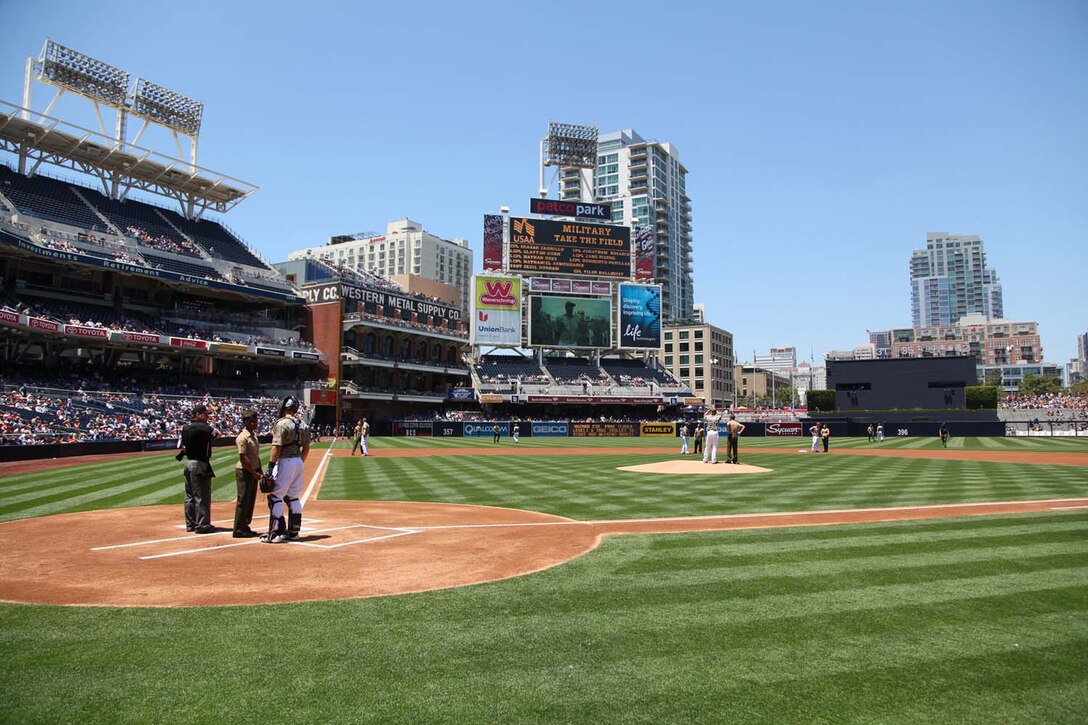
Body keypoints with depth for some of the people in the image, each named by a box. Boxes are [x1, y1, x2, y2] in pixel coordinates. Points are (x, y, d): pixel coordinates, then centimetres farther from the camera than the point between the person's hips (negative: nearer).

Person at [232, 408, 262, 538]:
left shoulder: (254, 435, 13)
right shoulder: (243, 437, -16)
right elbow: (243, 458, -20)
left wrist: (260, 471, 14)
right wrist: (254, 473, -19)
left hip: (253, 472, 9)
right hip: (244, 471, -9)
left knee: (251, 500, 14)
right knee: (243, 500, -4)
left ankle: (245, 526, 23)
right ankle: (238, 530, 3)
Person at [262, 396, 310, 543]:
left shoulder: (282, 423, -13)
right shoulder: (303, 425, 9)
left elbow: (277, 447, -18)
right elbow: (306, 448, 13)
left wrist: (270, 466, -15)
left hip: (284, 462, -8)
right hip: (298, 462, 8)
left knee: (275, 497, -1)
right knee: (293, 498, 14)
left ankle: (276, 533, -2)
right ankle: (293, 532, 18)